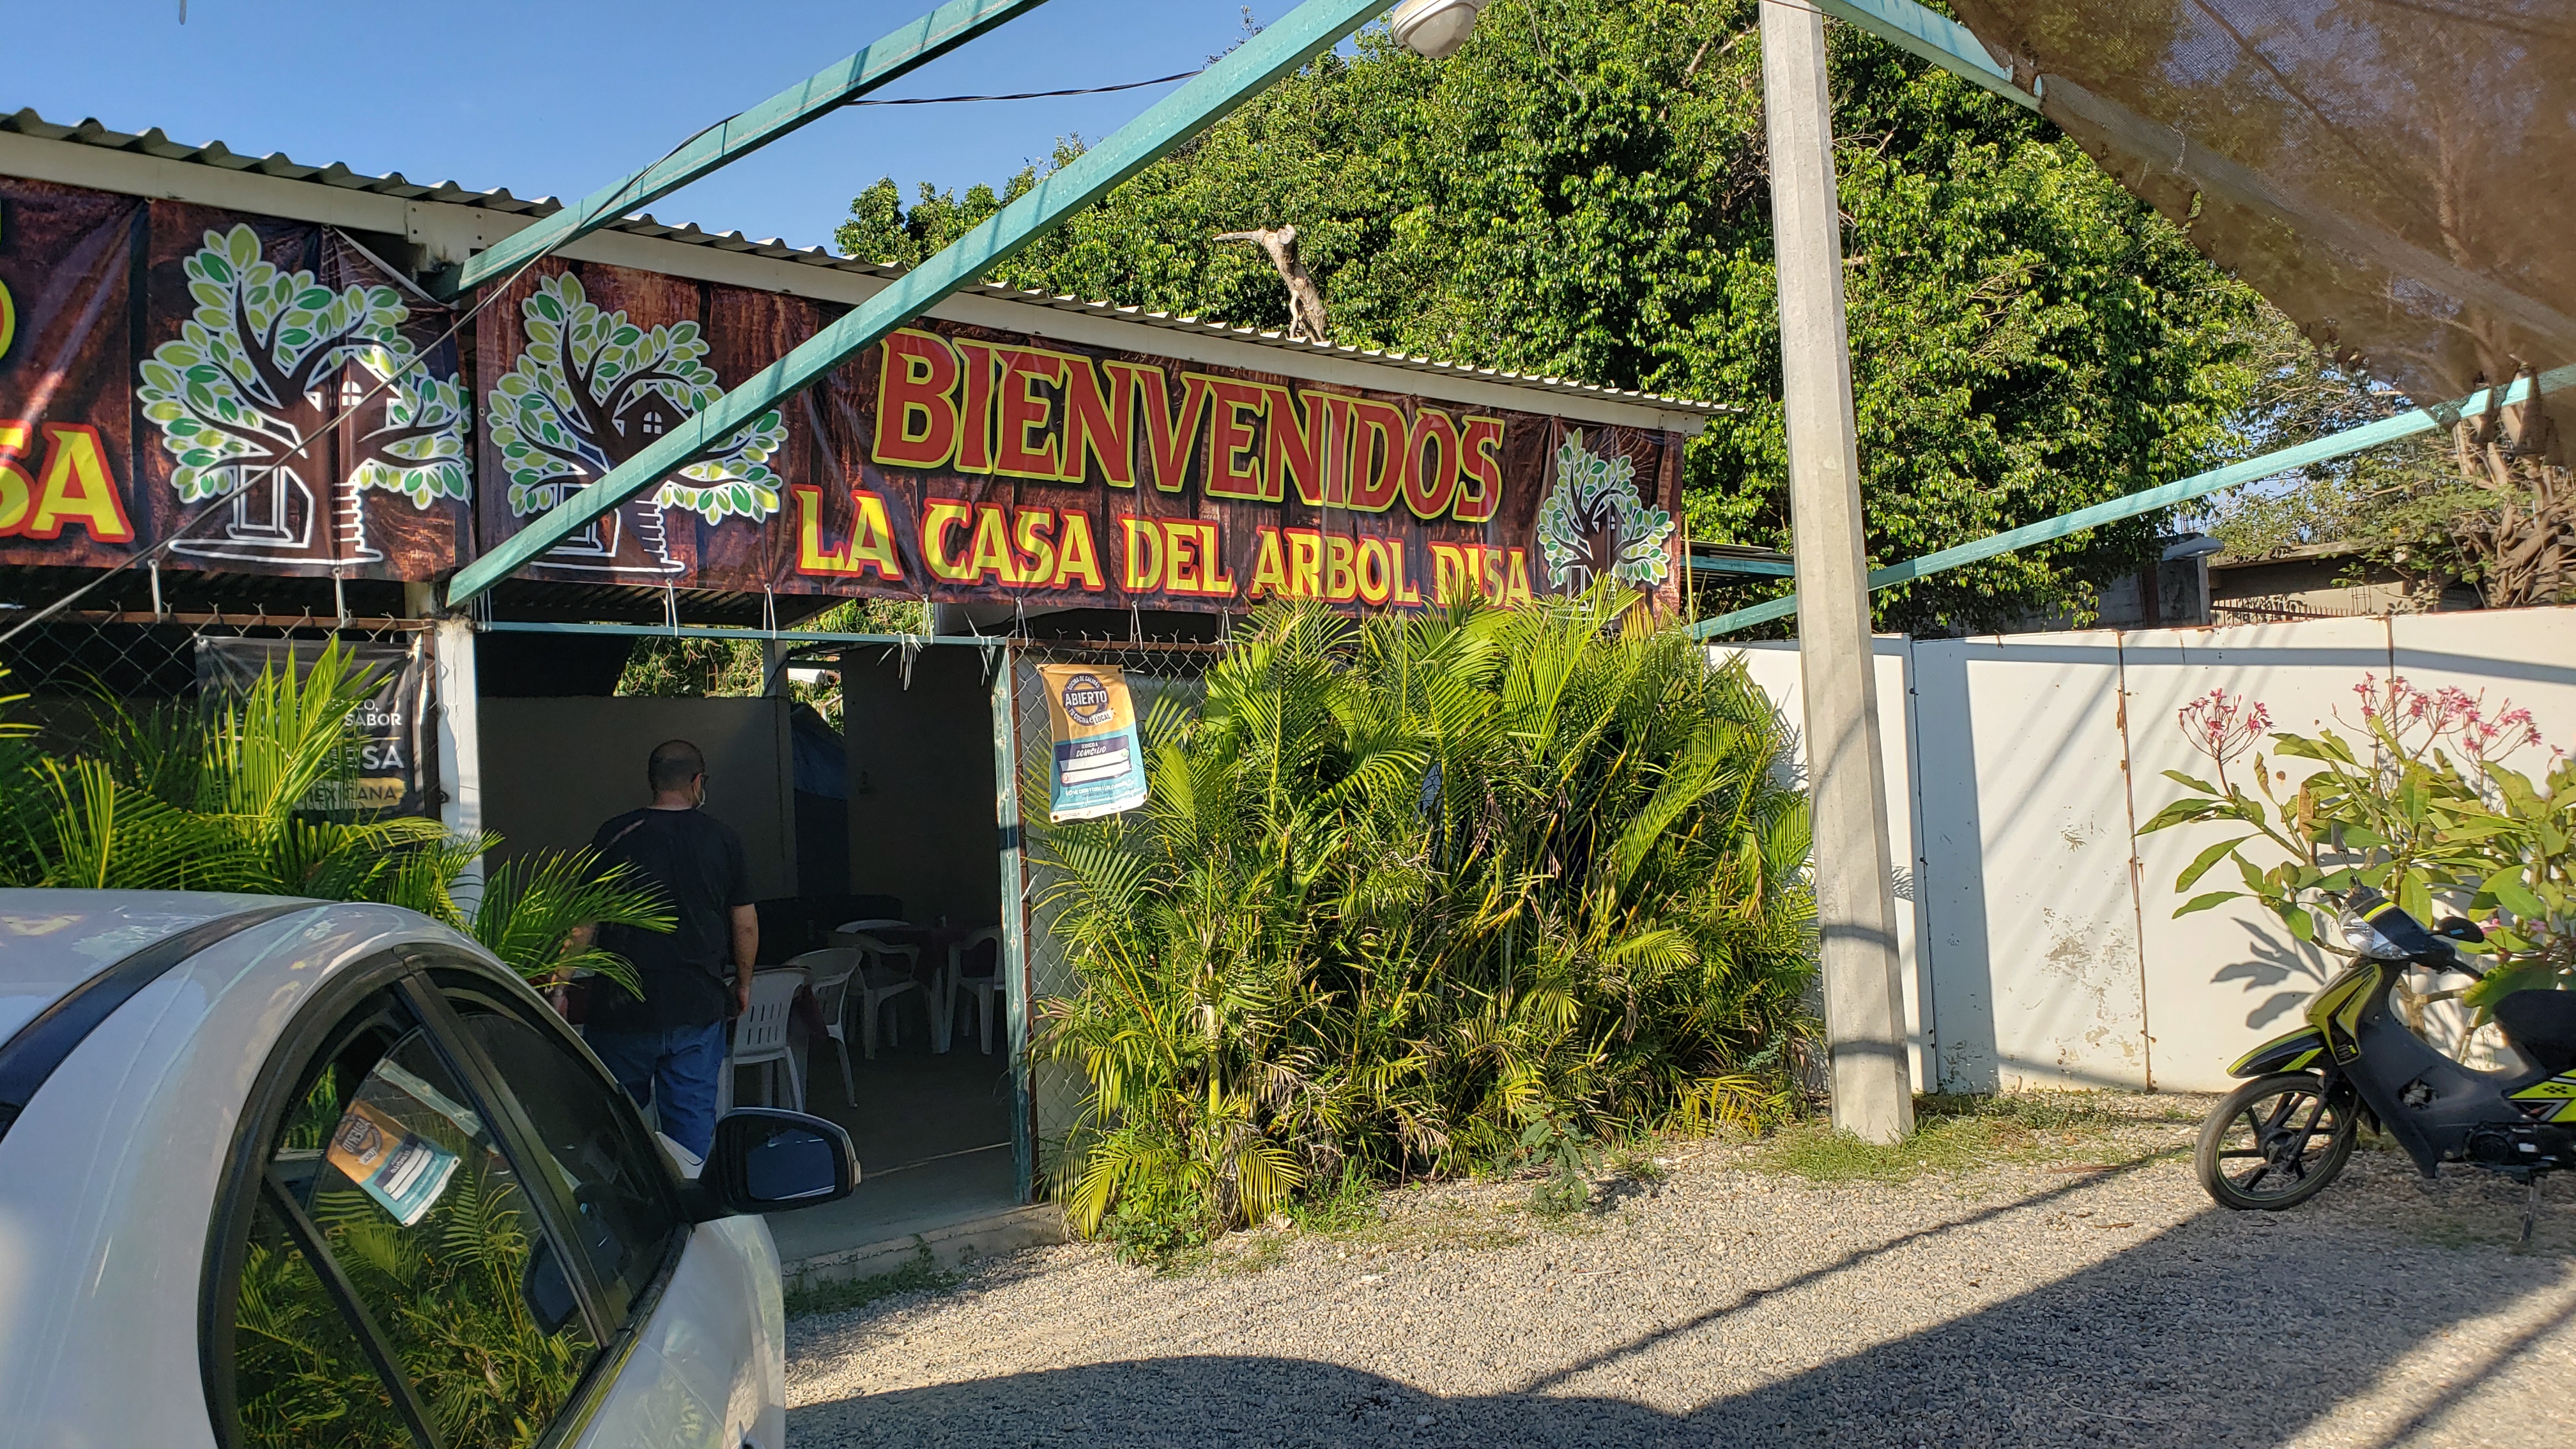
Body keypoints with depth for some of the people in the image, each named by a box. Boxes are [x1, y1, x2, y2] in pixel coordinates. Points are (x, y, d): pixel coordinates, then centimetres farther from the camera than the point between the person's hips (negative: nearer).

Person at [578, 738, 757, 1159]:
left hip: (624, 1009, -1)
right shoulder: (724, 839, 0)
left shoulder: (614, 836, -4)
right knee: (693, 1119, 7)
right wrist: (743, 983, 20)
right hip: (700, 1007, 1)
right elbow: (746, 924, 5)